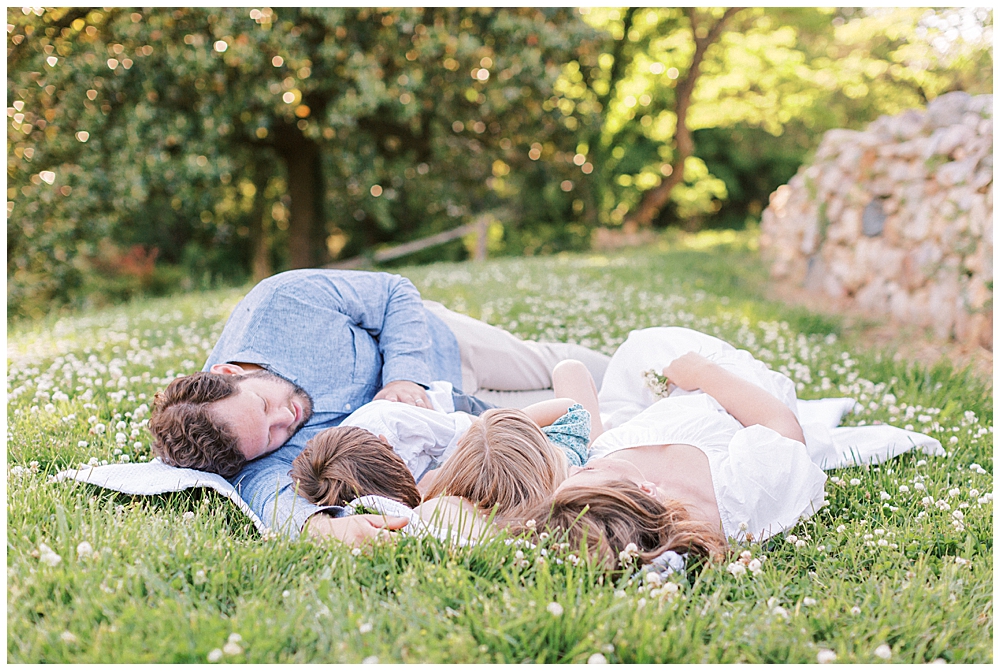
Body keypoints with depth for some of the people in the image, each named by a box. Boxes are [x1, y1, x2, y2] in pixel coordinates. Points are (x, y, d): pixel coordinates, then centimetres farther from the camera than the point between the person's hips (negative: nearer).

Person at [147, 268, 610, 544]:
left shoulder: (281, 303, -39)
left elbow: (394, 294, -26)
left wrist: (404, 375, -39)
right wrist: (324, 525, -83)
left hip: (432, 342, 1)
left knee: (540, 367, 25)